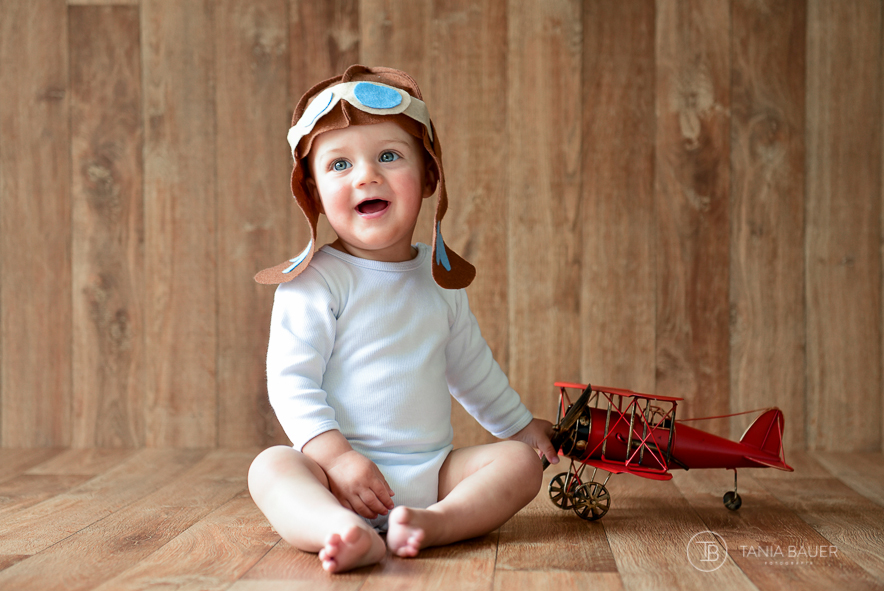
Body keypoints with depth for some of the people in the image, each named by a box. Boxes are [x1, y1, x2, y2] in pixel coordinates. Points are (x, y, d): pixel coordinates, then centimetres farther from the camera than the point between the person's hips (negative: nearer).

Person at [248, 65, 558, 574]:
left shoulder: (442, 280, 10)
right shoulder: (315, 282, -7)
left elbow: (472, 368, 25)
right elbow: (290, 380, -13)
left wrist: (521, 425, 32)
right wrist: (337, 457, -24)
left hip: (433, 470, 5)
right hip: (346, 472, -5)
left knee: (520, 461, -12)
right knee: (272, 467, -29)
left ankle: (437, 521, -35)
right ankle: (346, 533, -56)